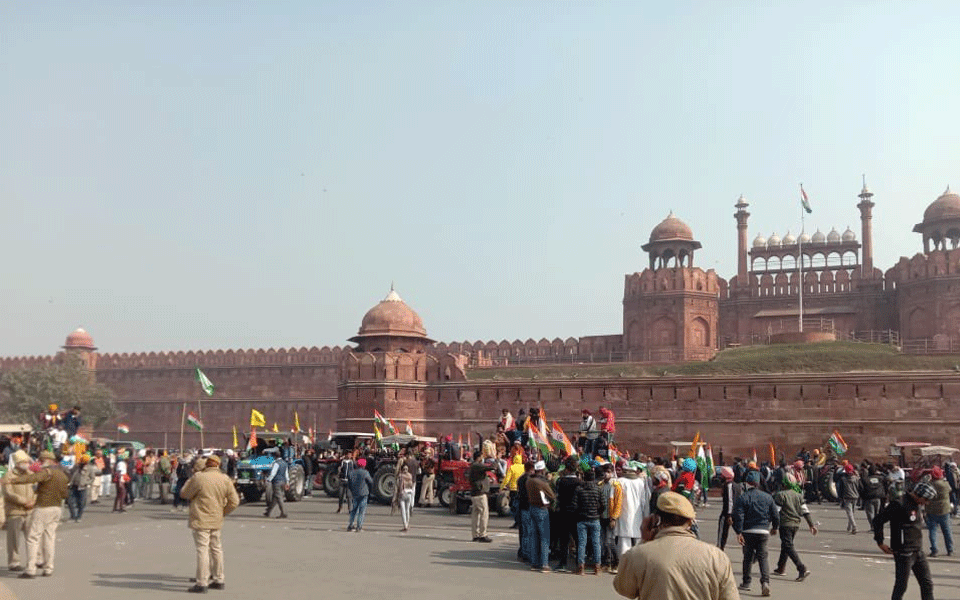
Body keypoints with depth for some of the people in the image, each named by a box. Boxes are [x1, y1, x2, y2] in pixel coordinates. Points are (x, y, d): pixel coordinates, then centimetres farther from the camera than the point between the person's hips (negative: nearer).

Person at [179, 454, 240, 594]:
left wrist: (190, 480, 13)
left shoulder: (198, 477, -13)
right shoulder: (225, 479, 2)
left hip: (201, 520, -6)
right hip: (216, 520, 6)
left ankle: (202, 583, -4)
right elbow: (234, 501, 4)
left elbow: (184, 494, 0)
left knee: (202, 549, -4)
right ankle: (218, 580, 23)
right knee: (216, 549, 15)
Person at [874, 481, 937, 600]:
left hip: (918, 551, 8)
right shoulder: (899, 505, -17)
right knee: (901, 586, 0)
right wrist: (880, 543, -13)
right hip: (904, 553, -8)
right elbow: (878, 520, -15)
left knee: (927, 584, 8)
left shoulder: (918, 506, 10)